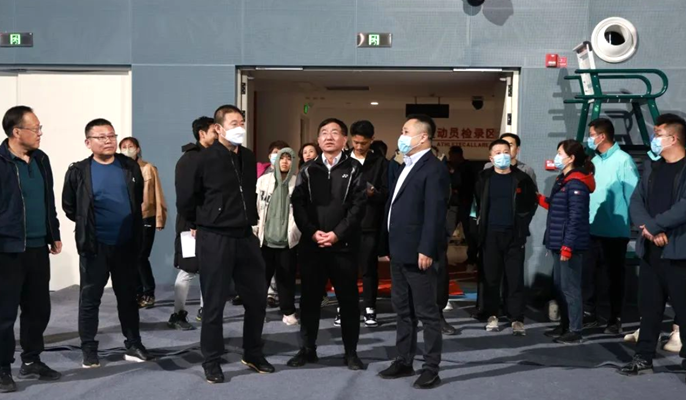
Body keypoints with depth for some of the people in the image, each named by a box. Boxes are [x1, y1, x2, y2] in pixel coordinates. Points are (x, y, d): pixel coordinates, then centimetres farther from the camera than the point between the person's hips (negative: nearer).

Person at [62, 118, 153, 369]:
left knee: (128, 297, 11)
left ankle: (134, 346, 20)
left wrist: (132, 227, 11)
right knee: (90, 299, 5)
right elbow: (69, 207, 4)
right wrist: (89, 225, 6)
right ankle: (89, 350, 15)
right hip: (95, 246, -2)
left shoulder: (130, 167, 3)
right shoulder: (79, 172, -6)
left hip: (126, 245, 3)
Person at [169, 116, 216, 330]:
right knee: (188, 270, -2)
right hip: (193, 224, -7)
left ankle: (205, 310, 21)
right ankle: (178, 314, 7)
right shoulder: (188, 159, -8)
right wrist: (192, 224, -19)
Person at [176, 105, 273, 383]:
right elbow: (185, 198, -3)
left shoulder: (248, 158, 7)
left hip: (245, 237, 6)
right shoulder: (205, 159, -11)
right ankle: (212, 361, 17)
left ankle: (253, 354, 28)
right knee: (214, 304, 3)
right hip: (214, 240, -6)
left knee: (257, 299, 12)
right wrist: (202, 223, 8)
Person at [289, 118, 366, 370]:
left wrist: (337, 233, -15)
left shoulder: (353, 168, 3)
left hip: (344, 244, -2)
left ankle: (351, 352, 14)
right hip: (311, 244, 2)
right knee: (309, 299, 8)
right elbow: (298, 205, 2)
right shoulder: (308, 170, 10)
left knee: (348, 299, 4)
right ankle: (307, 349, 19)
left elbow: (358, 206, -6)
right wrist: (312, 232, -12)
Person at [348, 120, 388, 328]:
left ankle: (369, 309, 12)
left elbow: (387, 194, -1)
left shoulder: (381, 163, 4)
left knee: (369, 268, 4)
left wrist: (373, 193, -19)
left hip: (370, 224, -1)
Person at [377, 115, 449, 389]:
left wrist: (426, 250, -23)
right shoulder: (406, 167, 17)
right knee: (403, 310, 15)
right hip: (399, 251, 10)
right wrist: (389, 246, 16)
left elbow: (435, 213, -19)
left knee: (426, 313, -1)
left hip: (417, 253, -10)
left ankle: (431, 369, 6)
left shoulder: (433, 168, -12)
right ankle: (404, 362, 25)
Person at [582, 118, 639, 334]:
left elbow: (634, 194, -14)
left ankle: (615, 319, 17)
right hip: (592, 229, 6)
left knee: (614, 276, 6)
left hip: (614, 231, -6)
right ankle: (589, 315, 22)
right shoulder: (594, 161, 10)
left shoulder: (623, 160, -11)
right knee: (589, 273, 9)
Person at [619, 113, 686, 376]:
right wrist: (650, 230, -11)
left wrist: (655, 225, -13)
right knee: (649, 307, 12)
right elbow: (636, 202, 5)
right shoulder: (651, 166, 14)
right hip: (650, 250, 6)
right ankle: (643, 359, 19)